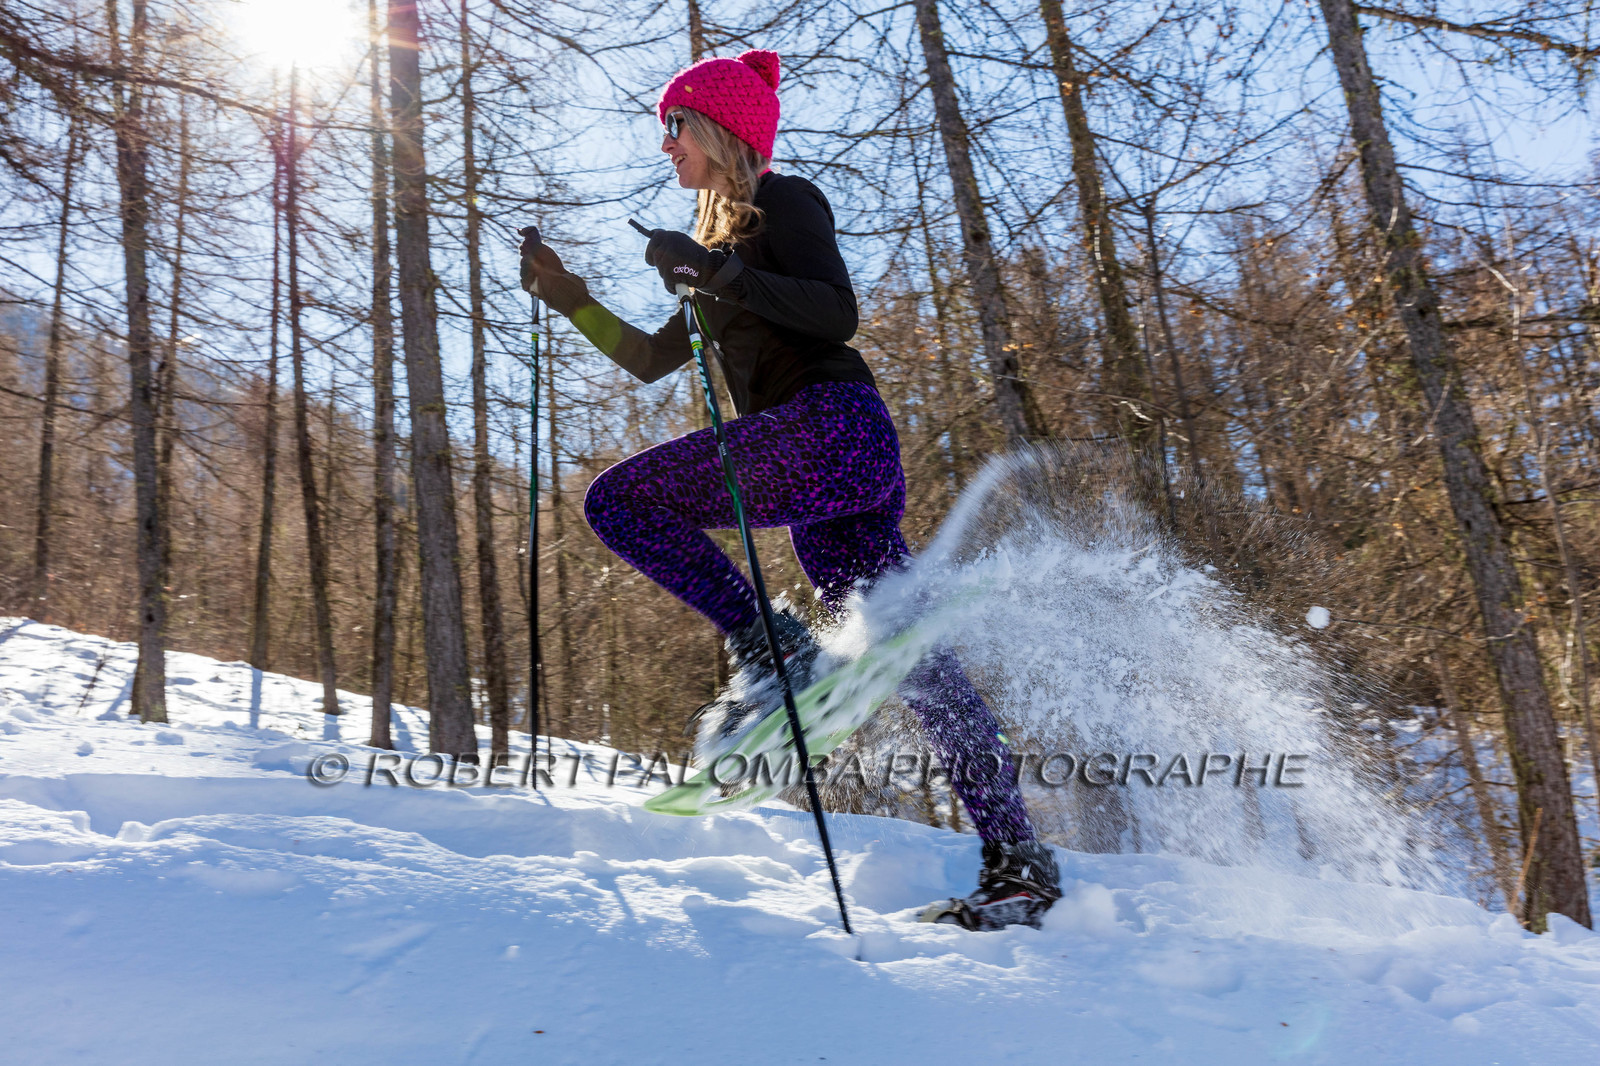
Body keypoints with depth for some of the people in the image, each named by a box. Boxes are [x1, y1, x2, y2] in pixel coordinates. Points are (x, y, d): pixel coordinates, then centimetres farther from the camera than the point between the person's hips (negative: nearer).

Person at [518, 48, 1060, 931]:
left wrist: (717, 270, -16)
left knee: (617, 499, -12)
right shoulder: (721, 241, 29)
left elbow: (837, 315, -12)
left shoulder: (782, 200, 5)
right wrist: (568, 298, 23)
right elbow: (651, 361, 30)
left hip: (827, 424, -9)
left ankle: (767, 648, -13)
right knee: (904, 648, 4)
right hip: (813, 457, 9)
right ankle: (1018, 862, 7)